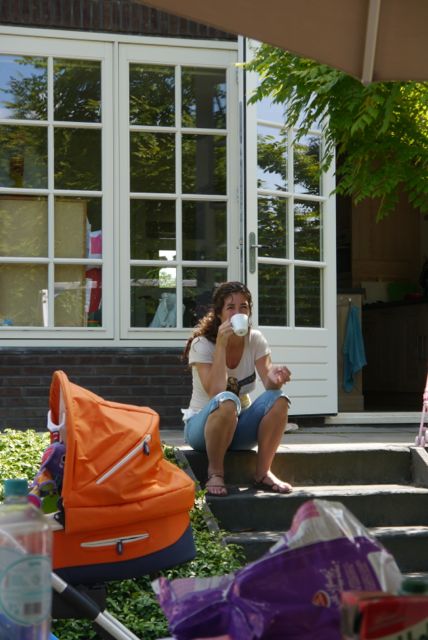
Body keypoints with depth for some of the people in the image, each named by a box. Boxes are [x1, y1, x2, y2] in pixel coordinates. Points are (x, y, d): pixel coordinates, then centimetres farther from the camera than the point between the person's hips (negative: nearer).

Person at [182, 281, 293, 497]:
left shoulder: (255, 340, -3)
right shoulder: (202, 344, -15)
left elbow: (268, 382, -16)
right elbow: (216, 391, -29)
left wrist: (275, 379, -40)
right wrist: (221, 344, -30)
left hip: (240, 426, 4)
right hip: (202, 425, -4)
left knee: (278, 398, -25)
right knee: (227, 401, -38)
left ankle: (263, 472, -16)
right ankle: (215, 473, -21)